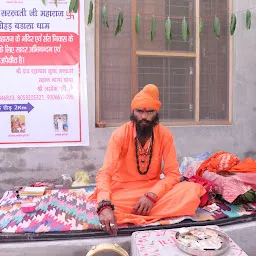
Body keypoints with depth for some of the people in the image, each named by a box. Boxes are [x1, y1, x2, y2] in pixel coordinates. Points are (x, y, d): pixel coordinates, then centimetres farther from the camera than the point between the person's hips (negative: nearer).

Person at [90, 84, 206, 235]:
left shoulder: (165, 135, -9)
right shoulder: (120, 135, -16)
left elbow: (173, 173, -10)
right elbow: (105, 173, -25)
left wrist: (152, 195, -27)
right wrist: (105, 205, -44)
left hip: (154, 188, 3)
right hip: (123, 190, -2)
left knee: (193, 190, -26)